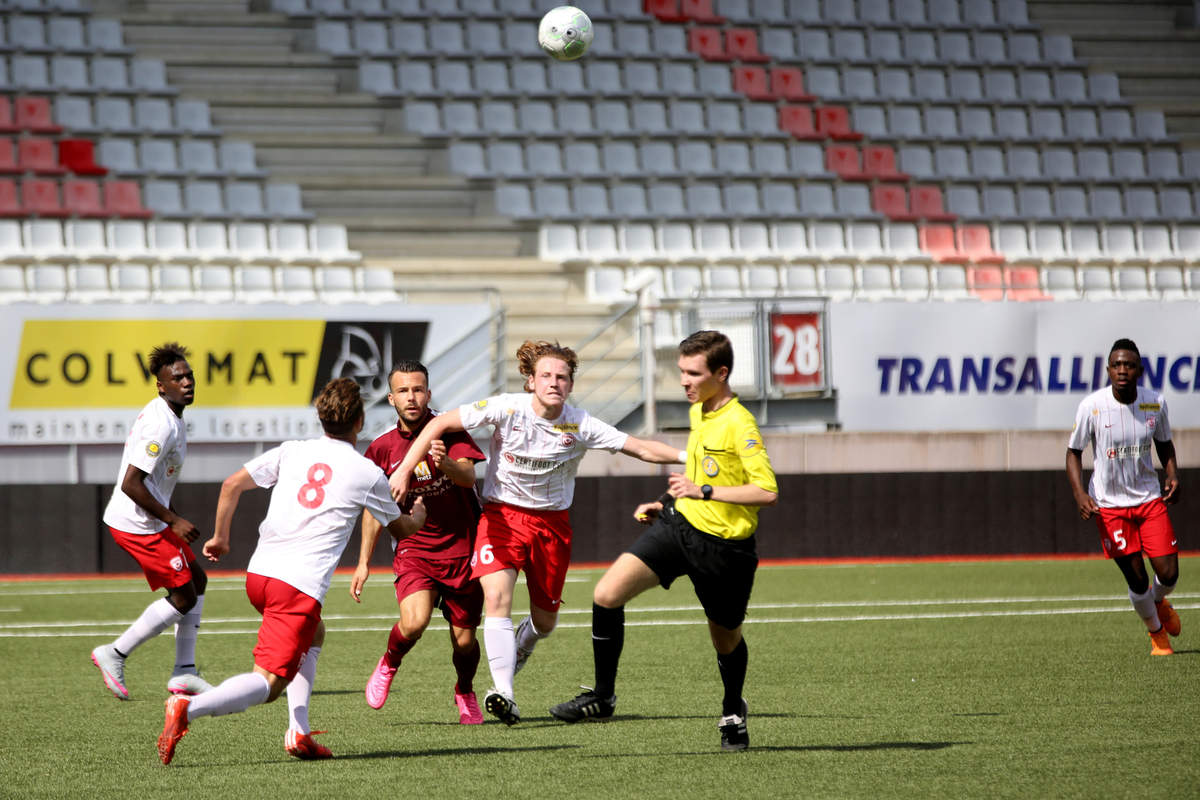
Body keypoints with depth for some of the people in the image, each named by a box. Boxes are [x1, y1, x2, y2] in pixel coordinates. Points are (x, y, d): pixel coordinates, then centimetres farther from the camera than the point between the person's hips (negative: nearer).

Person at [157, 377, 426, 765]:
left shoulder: (292, 452, 10)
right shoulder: (368, 474, 3)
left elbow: (232, 485, 6)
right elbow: (401, 528, 20)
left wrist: (220, 537, 20)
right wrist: (419, 515, 43)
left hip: (258, 573, 6)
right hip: (300, 585, -6)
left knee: (314, 635, 32)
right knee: (268, 682, -10)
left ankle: (299, 732, 20)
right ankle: (188, 707, -34)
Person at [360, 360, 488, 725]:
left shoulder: (449, 431, -6)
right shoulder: (382, 448, 0)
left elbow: (469, 477, -22)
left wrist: (445, 462, -44)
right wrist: (364, 562, 9)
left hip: (461, 550, 0)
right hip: (413, 550, 0)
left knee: (464, 640, 2)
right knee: (414, 621, -25)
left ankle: (465, 693, 34)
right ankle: (388, 666, 8)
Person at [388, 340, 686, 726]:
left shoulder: (580, 425, -12)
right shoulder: (507, 409, -15)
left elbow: (642, 448, -10)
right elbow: (441, 423, -11)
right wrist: (405, 469, -18)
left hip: (551, 520, 2)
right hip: (501, 514, -2)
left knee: (545, 621, 9)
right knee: (497, 597, -25)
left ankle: (519, 649, 47)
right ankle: (504, 693, -28)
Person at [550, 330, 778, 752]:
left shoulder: (739, 424, -20)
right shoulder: (697, 412, 6)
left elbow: (767, 492, -26)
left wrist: (703, 491, -27)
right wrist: (667, 505, 18)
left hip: (725, 544, -6)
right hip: (680, 525, 7)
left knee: (726, 639, 13)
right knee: (606, 594, -12)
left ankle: (733, 714, 42)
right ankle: (602, 695, 0)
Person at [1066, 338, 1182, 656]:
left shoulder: (1156, 402, -4)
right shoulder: (1092, 406, -13)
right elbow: (1074, 452, -3)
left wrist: (1173, 475, -5)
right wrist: (1080, 494, -17)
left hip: (1150, 499, 2)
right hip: (1108, 504, -2)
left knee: (1169, 573, -6)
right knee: (1137, 579, -2)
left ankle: (1159, 603, 32)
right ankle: (1156, 632, 26)